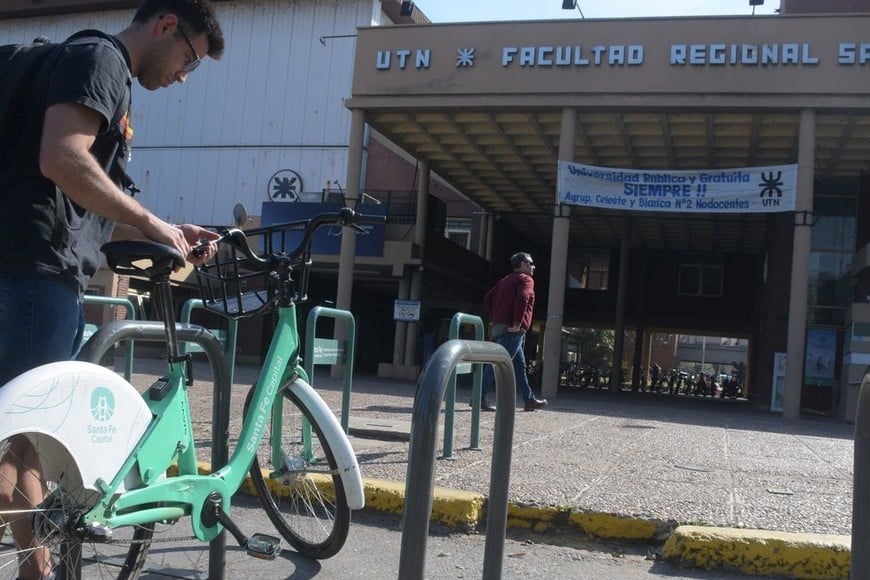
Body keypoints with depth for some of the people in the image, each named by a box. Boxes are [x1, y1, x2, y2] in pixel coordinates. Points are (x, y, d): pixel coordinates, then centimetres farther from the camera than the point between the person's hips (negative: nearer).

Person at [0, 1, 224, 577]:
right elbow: (61, 161, -22)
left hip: (55, 277, 10)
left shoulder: (112, 82, 24)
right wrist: (149, 221, -14)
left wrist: (169, 234, 16)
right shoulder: (98, 56, -5)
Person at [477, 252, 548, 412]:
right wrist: (517, 323, -21)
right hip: (513, 330, -9)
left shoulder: (505, 280, 22)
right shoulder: (526, 279, -3)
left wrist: (492, 320, 15)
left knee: (519, 365, 14)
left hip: (499, 326, 9)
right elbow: (522, 298, -22)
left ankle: (530, 400, 20)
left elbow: (488, 298, 17)